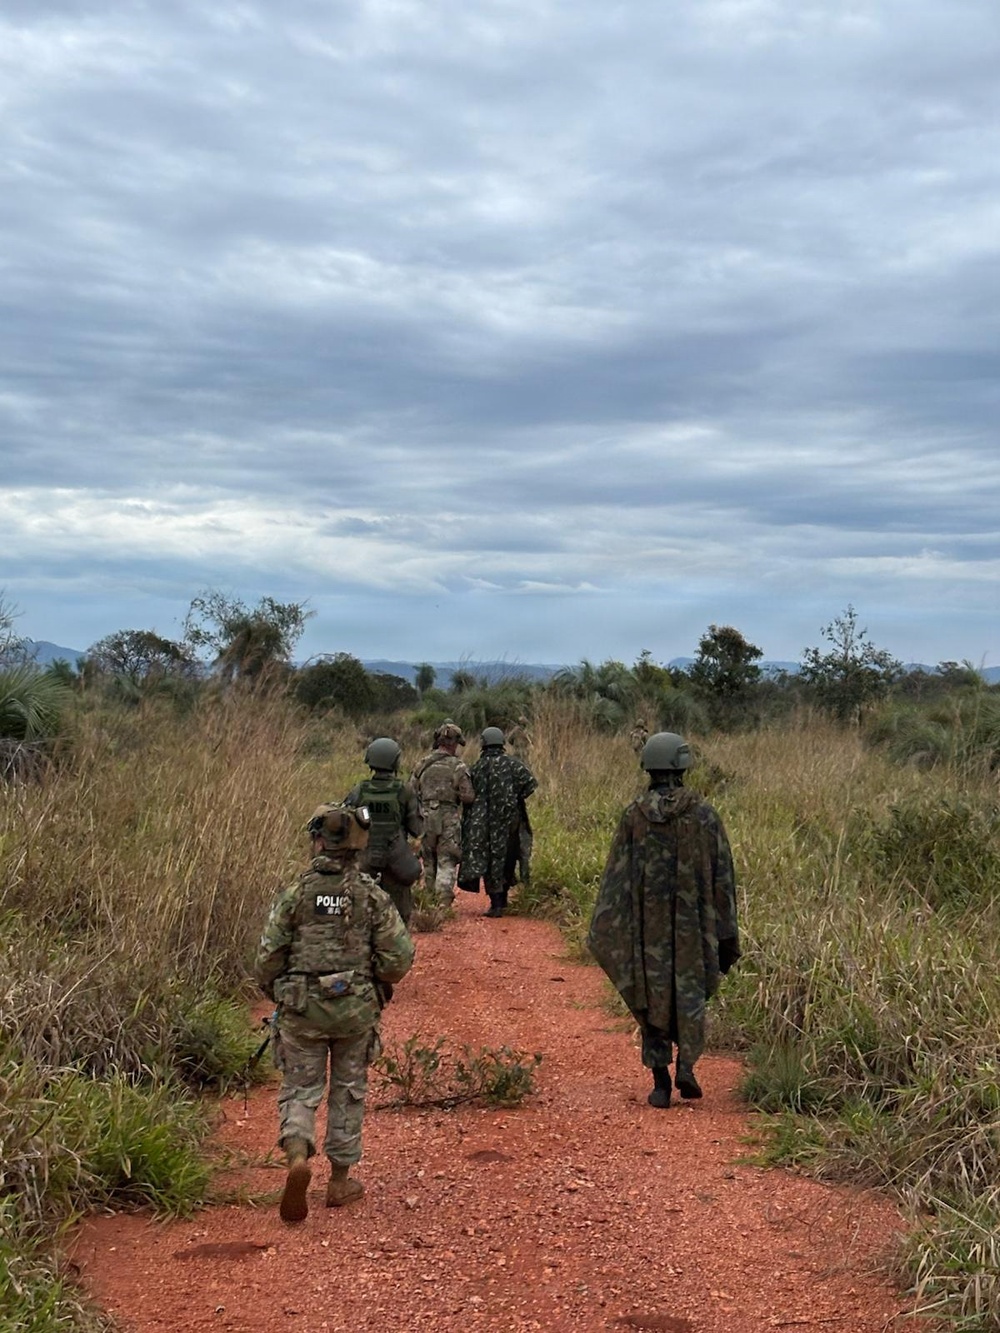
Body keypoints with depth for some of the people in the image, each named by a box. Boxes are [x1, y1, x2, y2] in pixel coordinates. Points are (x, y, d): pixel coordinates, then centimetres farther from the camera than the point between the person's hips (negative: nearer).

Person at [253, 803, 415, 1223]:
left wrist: (275, 993, 14)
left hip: (301, 1008, -1)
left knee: (299, 1090, 11)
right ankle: (340, 1180, 24)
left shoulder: (296, 894, -8)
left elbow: (268, 957, -7)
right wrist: (377, 984, 14)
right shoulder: (372, 895, -5)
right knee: (348, 1092, 17)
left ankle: (297, 1156, -16)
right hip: (355, 1009, 1)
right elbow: (400, 956, -7)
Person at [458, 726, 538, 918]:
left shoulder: (477, 767, -3)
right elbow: (530, 782, -13)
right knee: (507, 859, 17)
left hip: (484, 822, -1)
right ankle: (502, 901, 26)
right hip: (510, 820, 2)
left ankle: (496, 904, -5)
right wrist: (517, 799, 1)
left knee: (490, 860, 3)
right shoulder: (513, 763, -2)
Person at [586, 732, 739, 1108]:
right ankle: (686, 1065, 0)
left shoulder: (634, 815, -5)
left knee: (651, 997, 10)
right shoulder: (704, 814, -5)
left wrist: (603, 932, 4)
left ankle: (660, 1083, 8)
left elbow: (617, 876, -4)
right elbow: (722, 877, -2)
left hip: (647, 925, 0)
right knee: (691, 992, 16)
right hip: (693, 925, 0)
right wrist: (727, 936, 5)